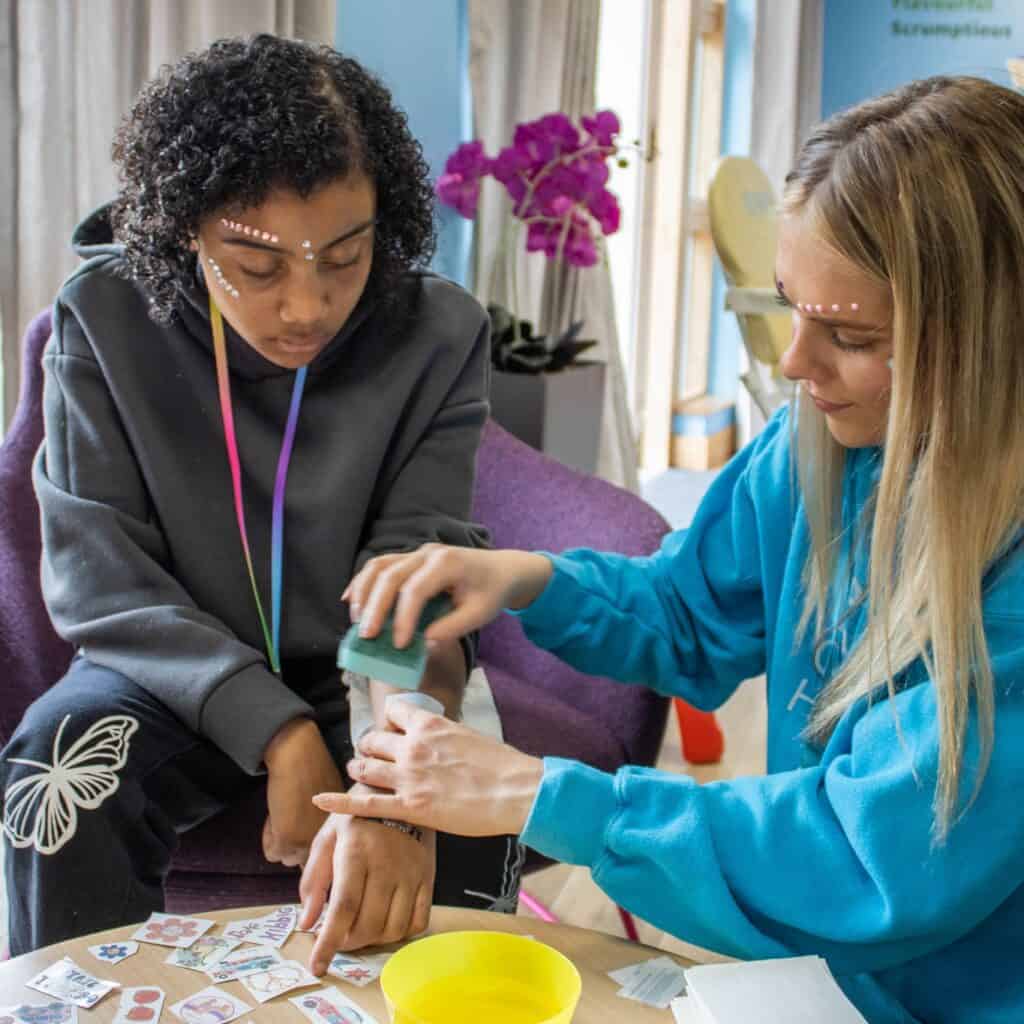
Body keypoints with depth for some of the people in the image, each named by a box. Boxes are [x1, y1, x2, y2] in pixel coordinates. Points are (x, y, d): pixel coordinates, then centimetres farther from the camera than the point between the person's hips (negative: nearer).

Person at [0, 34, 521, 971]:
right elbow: (98, 577, -15)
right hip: (177, 676, 1)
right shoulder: (103, 319, -13)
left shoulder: (439, 335, -15)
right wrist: (280, 736, -28)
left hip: (359, 686, 0)